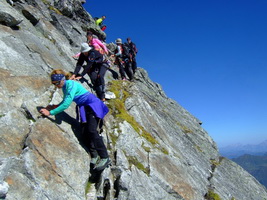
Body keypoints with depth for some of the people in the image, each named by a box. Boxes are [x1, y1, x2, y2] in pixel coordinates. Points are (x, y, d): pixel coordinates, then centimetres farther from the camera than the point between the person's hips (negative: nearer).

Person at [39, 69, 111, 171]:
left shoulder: (71, 84, -20)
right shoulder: (65, 86, 9)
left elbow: (66, 104, -26)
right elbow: (65, 101, 23)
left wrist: (50, 112, -21)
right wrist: (55, 106, 8)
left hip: (93, 105, -10)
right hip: (87, 107, 10)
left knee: (91, 131, -19)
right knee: (87, 131, 7)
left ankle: (105, 157, -16)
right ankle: (94, 156, 15)